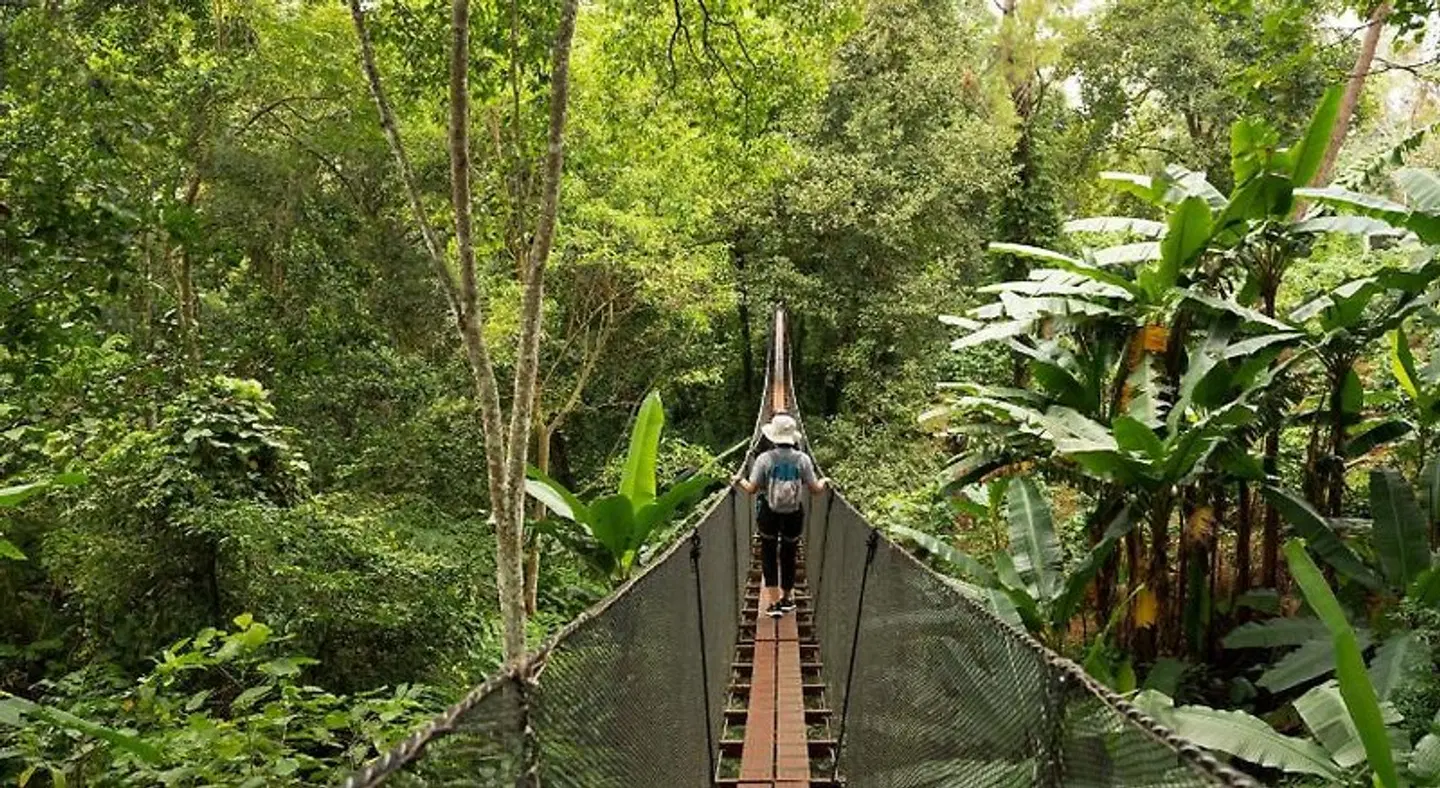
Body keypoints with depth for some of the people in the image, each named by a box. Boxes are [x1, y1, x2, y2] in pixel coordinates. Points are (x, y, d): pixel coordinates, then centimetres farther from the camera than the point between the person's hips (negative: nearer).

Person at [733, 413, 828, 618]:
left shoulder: (764, 459, -14)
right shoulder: (802, 459, -10)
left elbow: (751, 488, -12)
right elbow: (816, 489, -7)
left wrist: (739, 480, 8)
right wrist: (824, 481, 15)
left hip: (769, 514, -1)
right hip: (794, 515, 2)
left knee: (768, 555, 13)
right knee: (789, 555, 19)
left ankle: (774, 603, 8)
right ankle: (786, 599, 33)